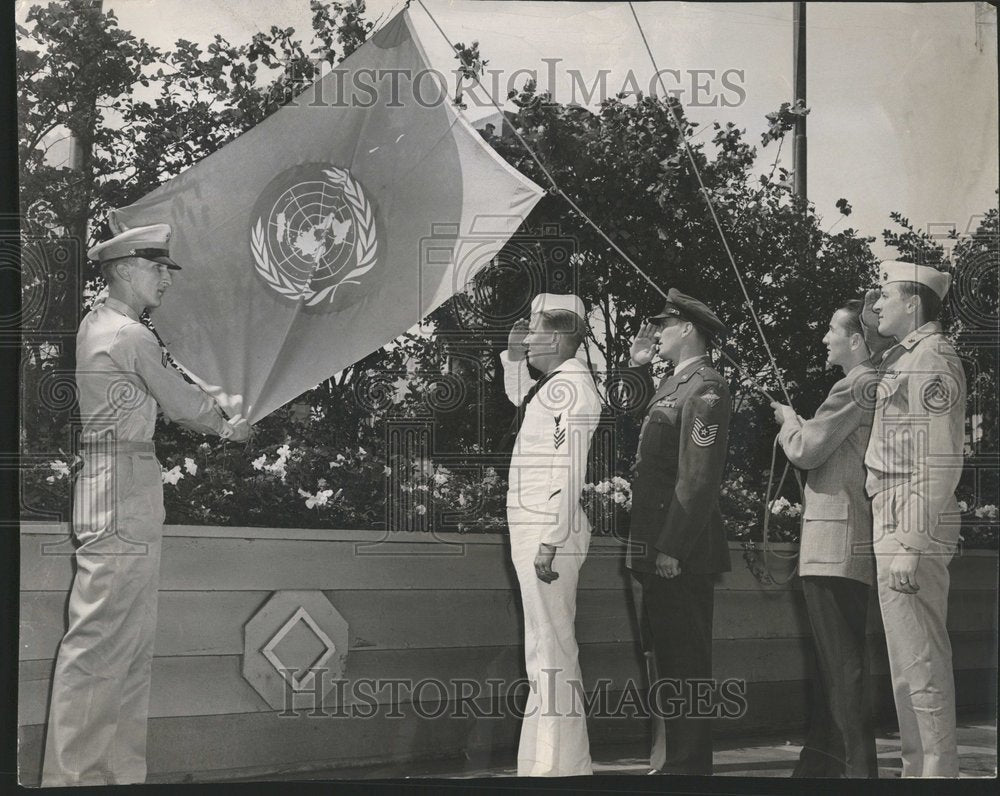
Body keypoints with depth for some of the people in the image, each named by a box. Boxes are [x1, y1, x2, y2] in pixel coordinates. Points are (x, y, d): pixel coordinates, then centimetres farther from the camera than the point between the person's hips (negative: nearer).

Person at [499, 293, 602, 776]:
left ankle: (554, 763, -9)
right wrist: (513, 356, 24)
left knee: (551, 647, -10)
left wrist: (550, 542, -24)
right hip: (532, 530, 10)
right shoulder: (552, 383, 16)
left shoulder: (571, 384, -13)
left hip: (549, 533, -10)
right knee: (546, 647, 14)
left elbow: (570, 471, -21)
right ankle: (567, 760, 22)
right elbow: (518, 397, 41)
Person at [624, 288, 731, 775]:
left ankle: (687, 766, 0)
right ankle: (668, 760, 21)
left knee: (683, 663, -5)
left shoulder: (706, 390, -12)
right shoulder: (671, 385, 18)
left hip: (681, 554, -10)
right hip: (653, 551, 10)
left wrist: (672, 549, -21)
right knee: (662, 659, 13)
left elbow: (700, 478, -18)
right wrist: (636, 367, 17)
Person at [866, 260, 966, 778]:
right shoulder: (903, 359, 18)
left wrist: (910, 545, -22)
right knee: (907, 665, 14)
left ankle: (938, 770, -5)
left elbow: (939, 463, -19)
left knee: (921, 663, -8)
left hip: (914, 530, -10)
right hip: (895, 527, 10)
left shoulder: (932, 361, -12)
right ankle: (918, 767, 20)